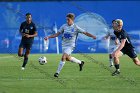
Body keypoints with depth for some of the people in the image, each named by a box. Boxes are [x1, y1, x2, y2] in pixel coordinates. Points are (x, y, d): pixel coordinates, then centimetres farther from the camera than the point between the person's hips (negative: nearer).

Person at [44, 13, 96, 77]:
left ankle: (58, 72, -13)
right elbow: (57, 34, 7)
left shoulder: (75, 27, -8)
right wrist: (48, 37, -1)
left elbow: (85, 33, -7)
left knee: (63, 57, -20)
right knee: (68, 58, 17)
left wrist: (92, 36, -22)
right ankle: (80, 62, 41)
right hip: (64, 45, 6)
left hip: (70, 45, -6)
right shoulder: (64, 26, 2)